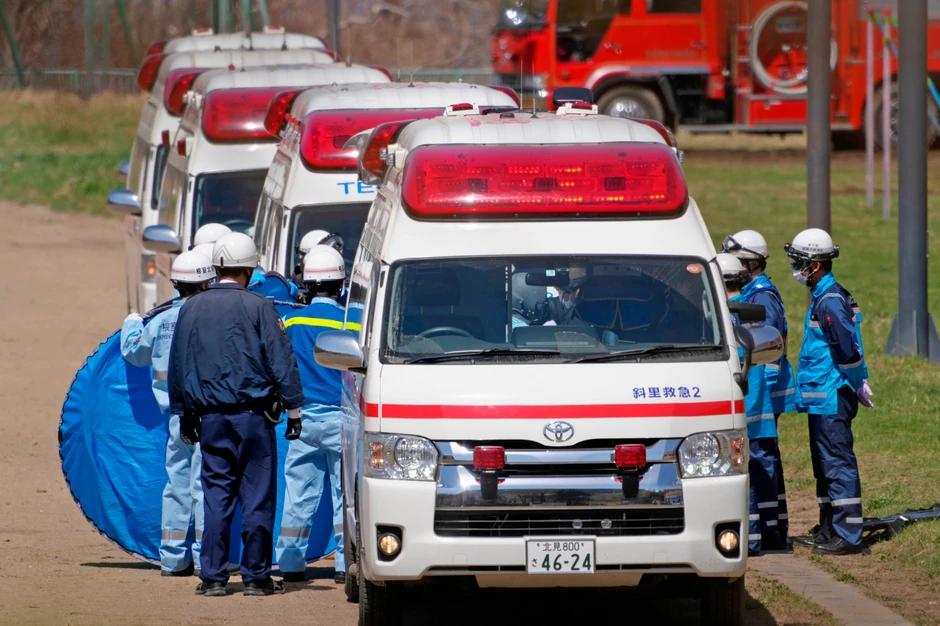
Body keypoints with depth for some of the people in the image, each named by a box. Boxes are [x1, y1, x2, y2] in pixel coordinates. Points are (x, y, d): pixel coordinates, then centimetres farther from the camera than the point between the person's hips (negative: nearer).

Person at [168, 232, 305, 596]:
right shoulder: (257, 307, -7)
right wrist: (294, 409, 0)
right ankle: (256, 576, 3)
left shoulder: (191, 309, 6)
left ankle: (212, 576, 4)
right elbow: (282, 361, -7)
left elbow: (177, 365, 14)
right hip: (253, 414, -4)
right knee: (257, 496, 2)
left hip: (211, 417, 4)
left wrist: (183, 413, 23)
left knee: (216, 495, 7)